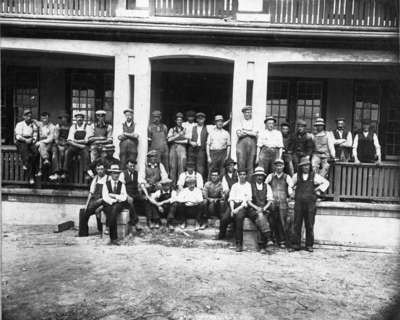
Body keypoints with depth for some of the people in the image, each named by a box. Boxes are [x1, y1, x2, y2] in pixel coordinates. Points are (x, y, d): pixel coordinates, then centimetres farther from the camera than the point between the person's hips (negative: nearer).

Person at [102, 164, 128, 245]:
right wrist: (114, 200, -14)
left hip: (118, 205, 1)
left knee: (114, 209, -36)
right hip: (108, 205, -1)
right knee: (112, 213, -32)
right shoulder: (106, 184, 9)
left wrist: (113, 195, -8)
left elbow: (124, 197, 1)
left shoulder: (122, 184, 12)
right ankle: (114, 238, -31)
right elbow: (105, 197, -3)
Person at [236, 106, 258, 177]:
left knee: (251, 162, -2)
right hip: (241, 143, -1)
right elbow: (239, 134, 0)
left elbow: (255, 134, 0)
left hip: (252, 144, 1)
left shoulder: (254, 122, 13)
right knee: (241, 162, -8)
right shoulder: (240, 121, 11)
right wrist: (250, 132, -7)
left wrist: (245, 131, -5)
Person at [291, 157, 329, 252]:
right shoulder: (296, 176, 8)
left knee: (309, 226, 2)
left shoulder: (314, 176, 4)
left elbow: (326, 182, 15)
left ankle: (309, 245, 12)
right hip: (298, 204, 1)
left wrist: (319, 191, 7)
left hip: (310, 205, -1)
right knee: (297, 225, 1)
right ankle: (296, 245, 7)